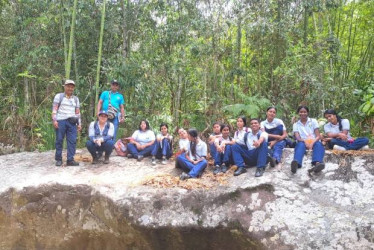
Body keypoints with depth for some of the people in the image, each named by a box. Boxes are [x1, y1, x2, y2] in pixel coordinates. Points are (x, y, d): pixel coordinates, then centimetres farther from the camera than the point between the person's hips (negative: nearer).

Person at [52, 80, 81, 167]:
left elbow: (78, 112, 19)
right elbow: (54, 108, 0)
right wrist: (54, 120, -11)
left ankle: (70, 160, -2)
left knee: (72, 141, -5)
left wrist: (79, 123, 11)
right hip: (61, 121, -3)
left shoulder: (76, 99, 20)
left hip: (72, 122, 3)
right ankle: (58, 159, 8)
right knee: (59, 140, -1)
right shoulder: (59, 96, 8)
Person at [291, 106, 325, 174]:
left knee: (318, 144, -34)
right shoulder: (296, 124, 13)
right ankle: (296, 164, -67)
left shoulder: (313, 121, 12)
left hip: (313, 142, 1)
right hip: (303, 142, -1)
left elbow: (318, 136, 0)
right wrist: (305, 141, -26)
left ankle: (317, 163, -66)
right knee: (301, 144, -36)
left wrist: (312, 143, -21)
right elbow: (297, 138, -3)